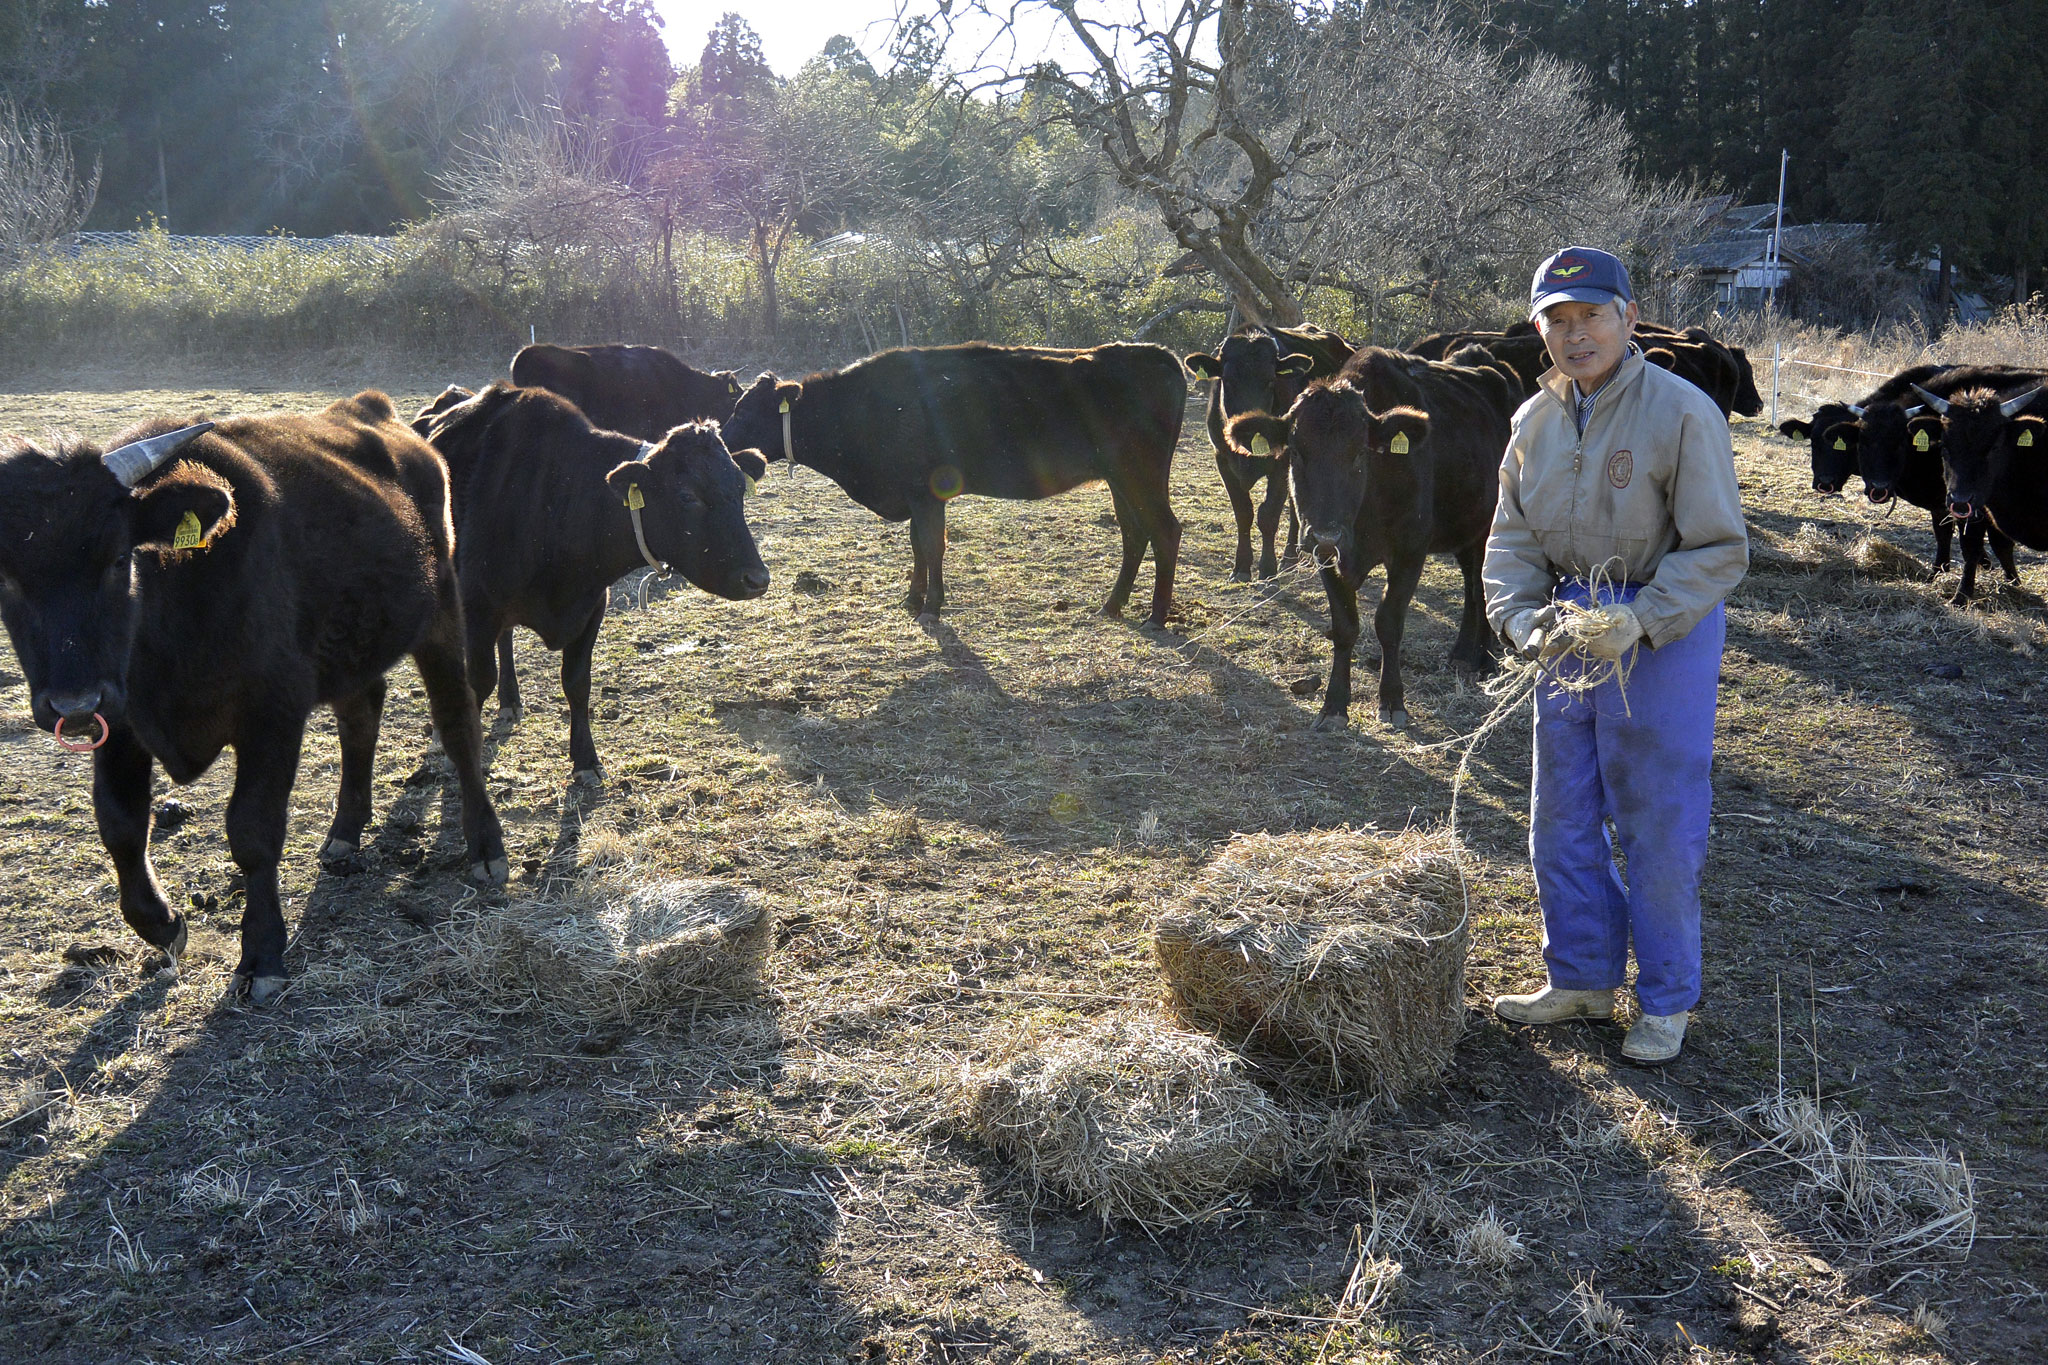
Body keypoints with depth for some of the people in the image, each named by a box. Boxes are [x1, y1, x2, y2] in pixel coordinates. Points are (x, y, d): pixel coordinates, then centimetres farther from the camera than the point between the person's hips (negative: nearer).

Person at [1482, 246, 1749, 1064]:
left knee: (1659, 826, 2)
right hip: (1569, 629, 6)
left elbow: (1719, 549, -15)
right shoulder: (1535, 421, 3)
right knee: (1563, 818, 13)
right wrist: (1522, 618, -13)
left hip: (1665, 629, -6)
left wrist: (1641, 621, -27)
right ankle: (1583, 979, 31)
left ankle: (1666, 1003, 20)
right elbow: (1512, 538, 6)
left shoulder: (1682, 413, -16)